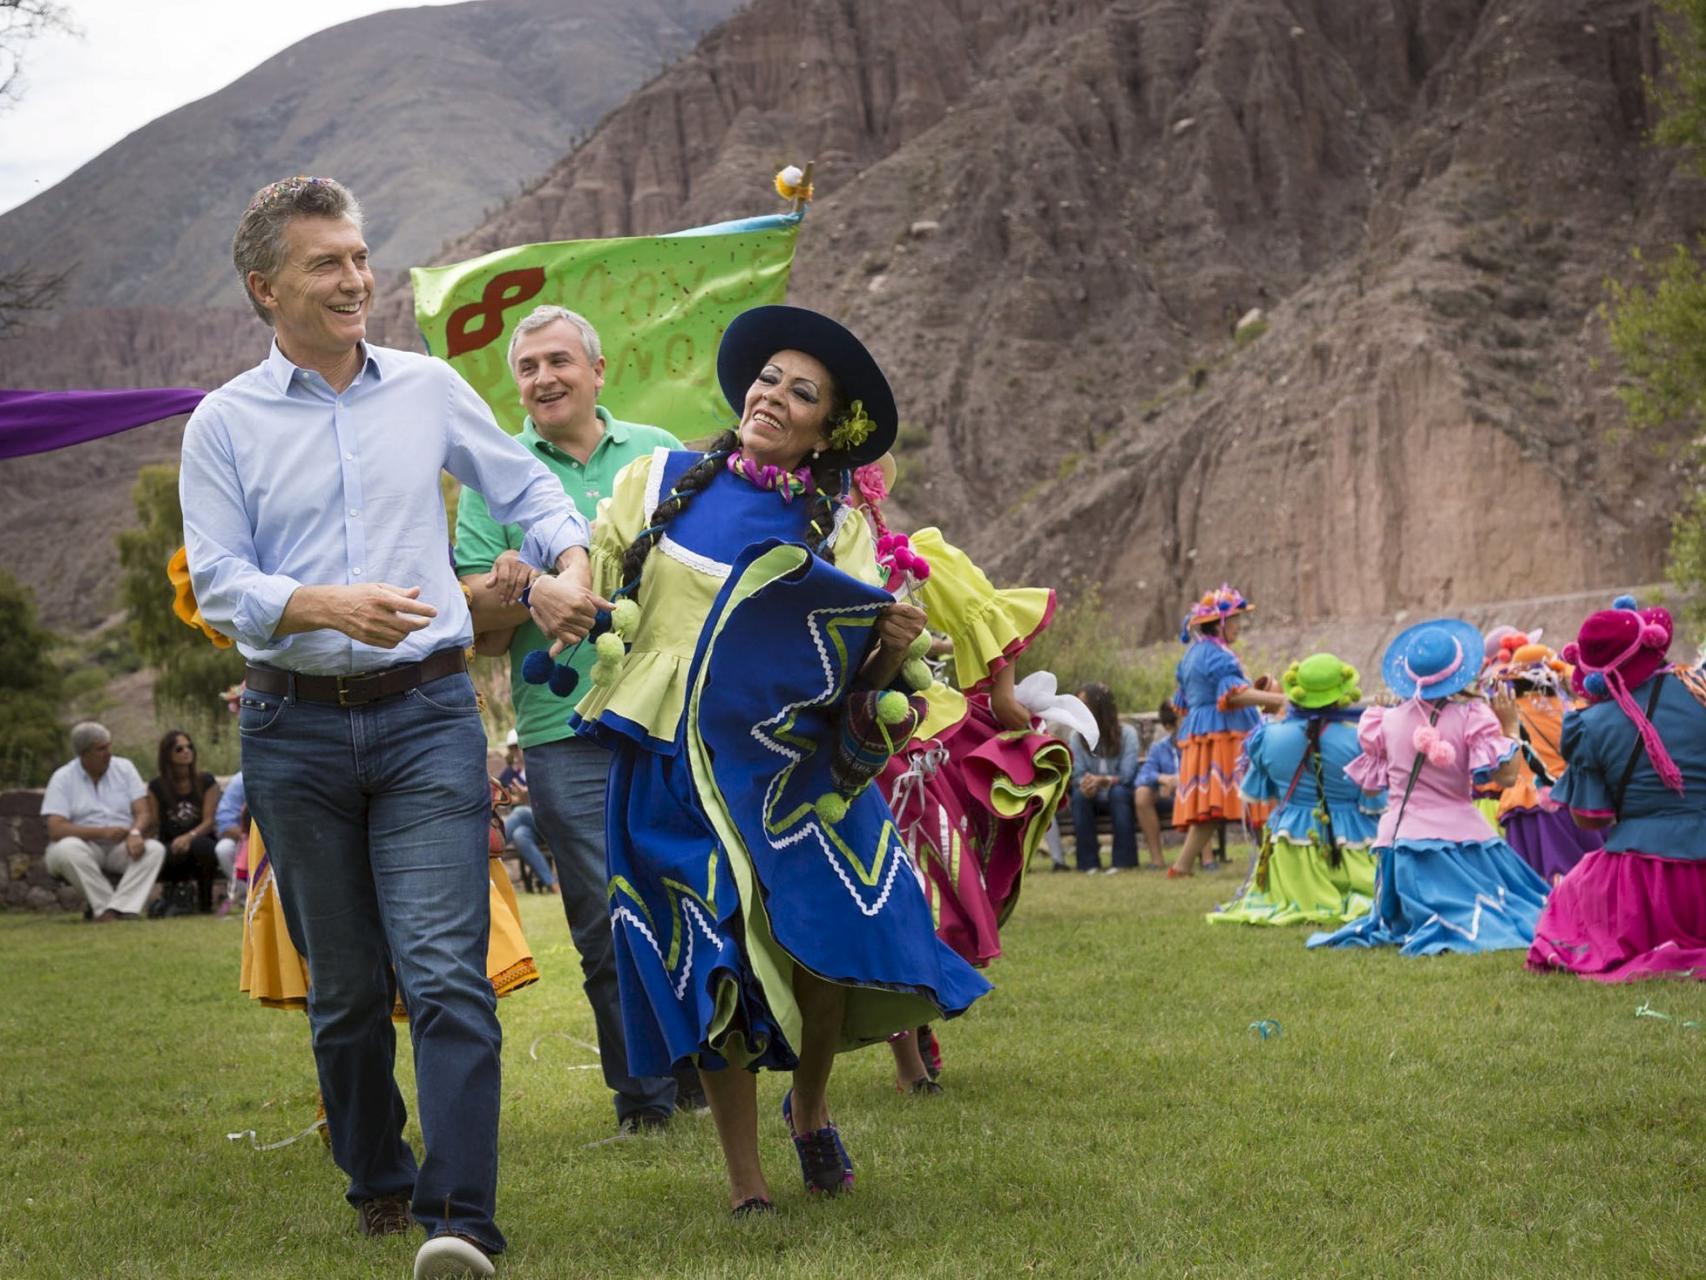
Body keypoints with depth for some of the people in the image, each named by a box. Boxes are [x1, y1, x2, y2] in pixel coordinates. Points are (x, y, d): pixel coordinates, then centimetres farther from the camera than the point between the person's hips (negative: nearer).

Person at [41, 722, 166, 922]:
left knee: (155, 849, -27)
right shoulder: (62, 778, -4)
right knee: (67, 849, -36)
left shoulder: (124, 768, 5)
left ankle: (116, 909, -34)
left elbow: (142, 813, -1)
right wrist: (102, 832, -23)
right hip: (85, 846, -2)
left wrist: (135, 833, -25)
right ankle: (104, 906, -26)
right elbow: (56, 830, -14)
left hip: (123, 846, 2)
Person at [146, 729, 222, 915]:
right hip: (170, 846, 0)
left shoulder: (206, 781, 5)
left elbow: (209, 821, -6)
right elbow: (153, 823, 2)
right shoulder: (157, 786, 8)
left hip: (200, 840, 0)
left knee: (200, 844, -39)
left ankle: (205, 899, -13)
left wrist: (189, 837, -25)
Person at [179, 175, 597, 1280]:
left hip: (428, 715, 0)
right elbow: (217, 582, -4)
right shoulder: (225, 424, 3)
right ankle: (379, 1185, 29)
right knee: (344, 987, 10)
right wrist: (325, 606, -21)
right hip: (297, 731, 1)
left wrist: (570, 562, 1)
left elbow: (525, 484, 20)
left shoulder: (429, 388, 8)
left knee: (446, 973, -13)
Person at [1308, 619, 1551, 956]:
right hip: (1458, 836, -4)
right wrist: (1510, 727, 3)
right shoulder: (1472, 716, -6)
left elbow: (1370, 785, 15)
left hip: (1400, 838, 4)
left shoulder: (1387, 720, 5)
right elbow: (1507, 775, -11)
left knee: (1395, 924, 23)